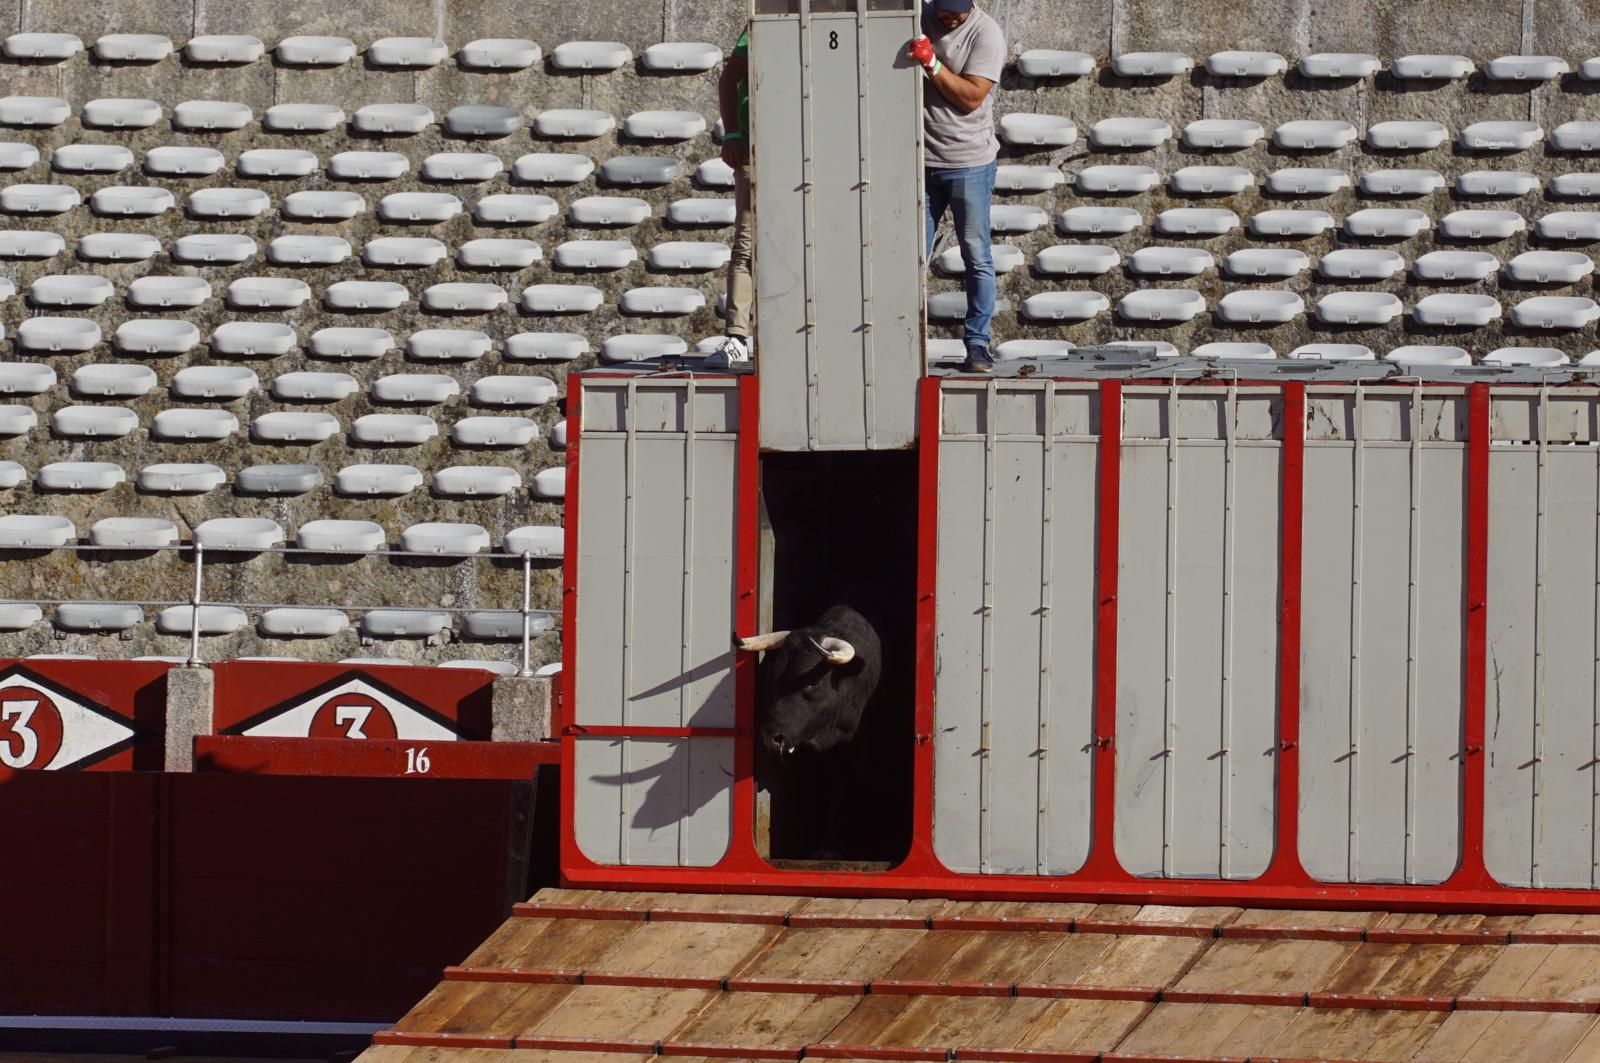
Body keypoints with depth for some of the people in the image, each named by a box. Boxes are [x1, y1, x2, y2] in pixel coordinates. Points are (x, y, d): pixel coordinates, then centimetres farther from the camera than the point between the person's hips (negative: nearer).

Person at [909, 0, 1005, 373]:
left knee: (976, 257, -1)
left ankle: (977, 345, 3)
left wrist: (931, 62, -24)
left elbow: (971, 96, -15)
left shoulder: (986, 33, -9)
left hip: (969, 161, -3)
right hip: (920, 160, 3)